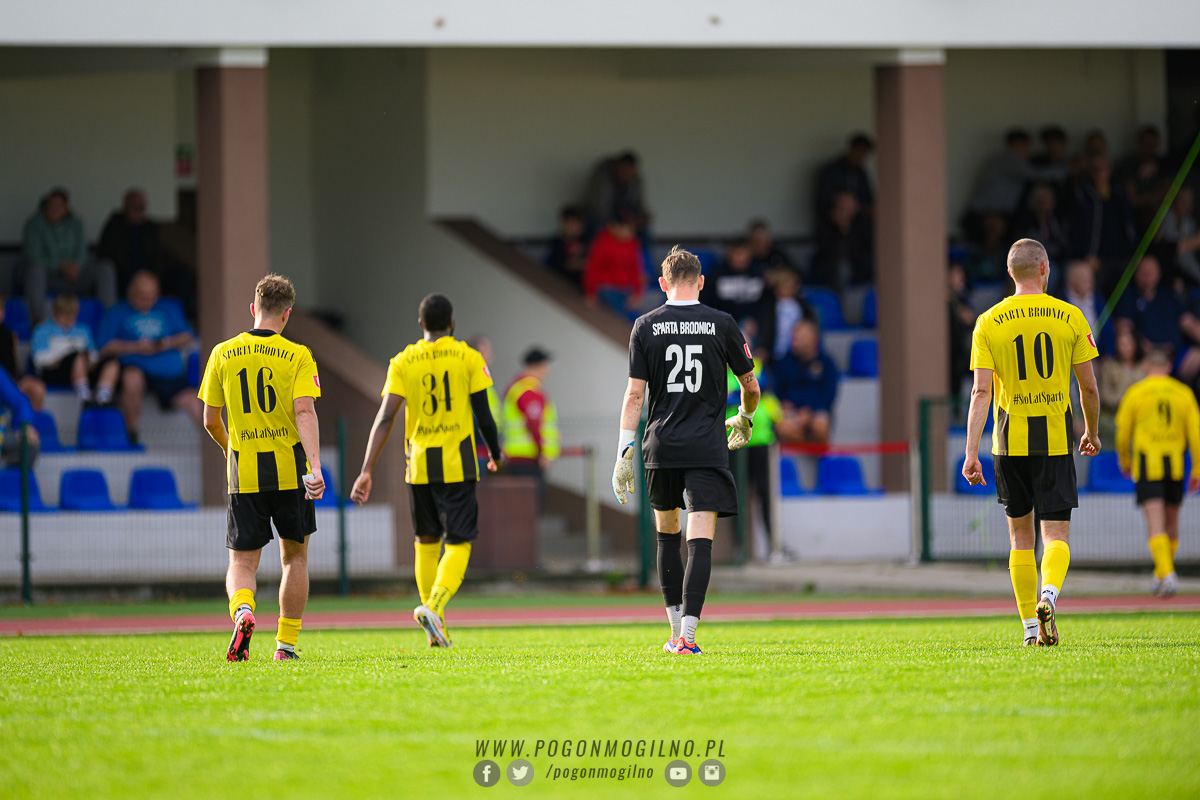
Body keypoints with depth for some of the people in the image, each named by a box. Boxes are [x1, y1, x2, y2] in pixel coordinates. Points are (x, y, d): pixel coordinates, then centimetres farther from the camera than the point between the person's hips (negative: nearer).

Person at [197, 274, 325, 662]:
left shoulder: (223, 354, 3)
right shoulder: (297, 356, -3)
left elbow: (211, 420, 7)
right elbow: (305, 412, -16)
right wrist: (315, 467, -23)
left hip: (243, 473, 1)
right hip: (290, 470, -1)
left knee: (242, 562, 5)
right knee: (295, 557, 16)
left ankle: (242, 610, -27)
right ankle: (286, 643, 15)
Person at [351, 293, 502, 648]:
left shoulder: (403, 362, 3)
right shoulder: (468, 358, -1)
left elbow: (385, 417, -5)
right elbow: (484, 416, 0)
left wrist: (367, 470, -7)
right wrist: (495, 455, 19)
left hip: (419, 465, 3)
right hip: (457, 463, -3)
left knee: (426, 541, 17)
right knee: (458, 543, 0)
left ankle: (436, 629, 18)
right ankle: (435, 606, -25)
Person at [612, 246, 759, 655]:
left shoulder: (646, 326, 2)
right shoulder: (722, 324, 1)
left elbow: (634, 394, -2)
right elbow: (751, 386, 10)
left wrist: (625, 453, -2)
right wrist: (745, 420, 31)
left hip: (661, 449, 2)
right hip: (707, 449, -2)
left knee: (667, 533, 19)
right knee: (700, 541, -7)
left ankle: (677, 630, 21)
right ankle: (687, 636, -19)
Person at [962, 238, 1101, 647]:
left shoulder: (989, 322, -1)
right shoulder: (1070, 317, -1)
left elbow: (981, 392, -7)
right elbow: (1089, 387, 2)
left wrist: (971, 453, -9)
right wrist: (1092, 433, 19)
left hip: (1009, 441, 1)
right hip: (1056, 440, -1)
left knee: (1020, 534, 13)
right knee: (1056, 533, 0)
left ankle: (1031, 628, 14)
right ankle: (1049, 593, -30)